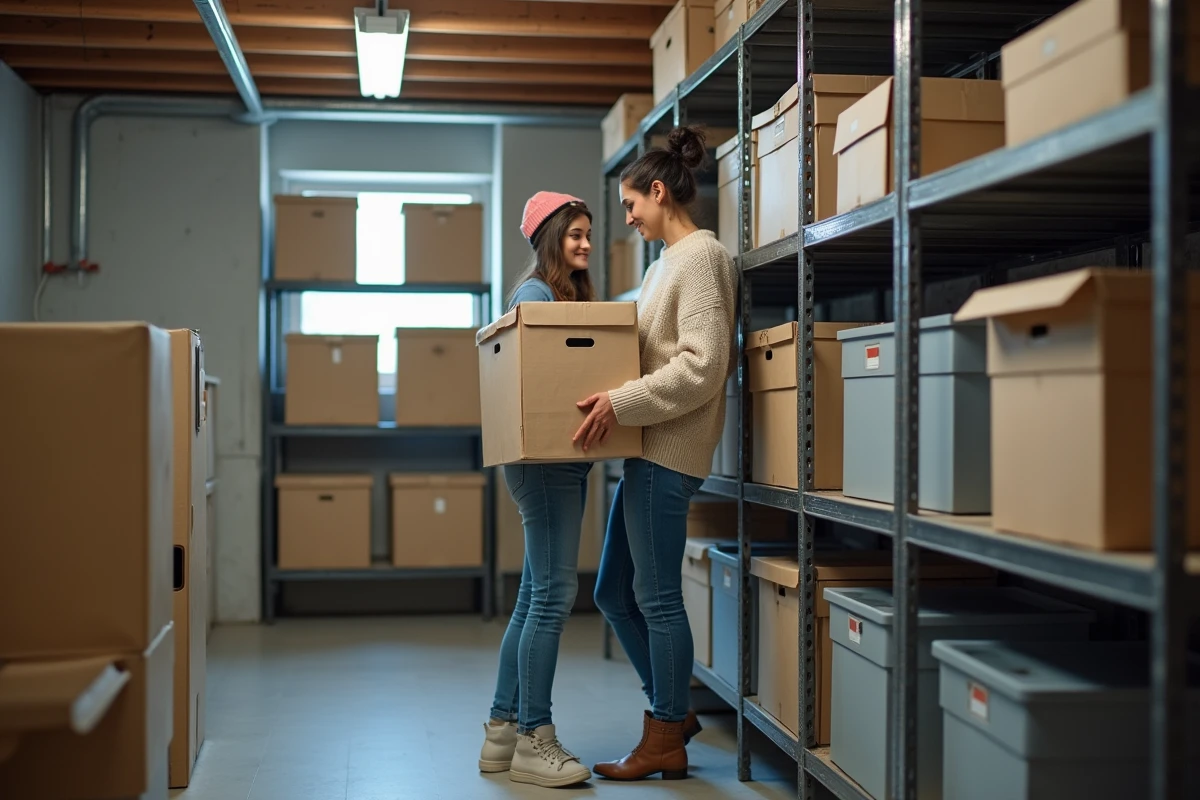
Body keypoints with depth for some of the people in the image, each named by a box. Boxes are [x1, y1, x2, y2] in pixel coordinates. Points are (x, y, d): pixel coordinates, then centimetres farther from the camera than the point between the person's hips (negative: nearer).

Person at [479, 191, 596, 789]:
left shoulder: (575, 295, 19)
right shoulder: (535, 293, -8)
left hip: (565, 460, 10)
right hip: (543, 458, -10)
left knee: (535, 596, 11)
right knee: (554, 594, -8)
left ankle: (502, 730, 18)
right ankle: (534, 741, 0)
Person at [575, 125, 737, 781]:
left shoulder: (701, 256, -10)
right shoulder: (667, 261, 19)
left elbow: (702, 366, -19)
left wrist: (621, 404, -21)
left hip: (668, 452, -10)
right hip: (646, 451, 10)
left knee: (656, 598, -1)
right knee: (614, 593, 14)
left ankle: (665, 742, 12)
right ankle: (673, 711, 26)